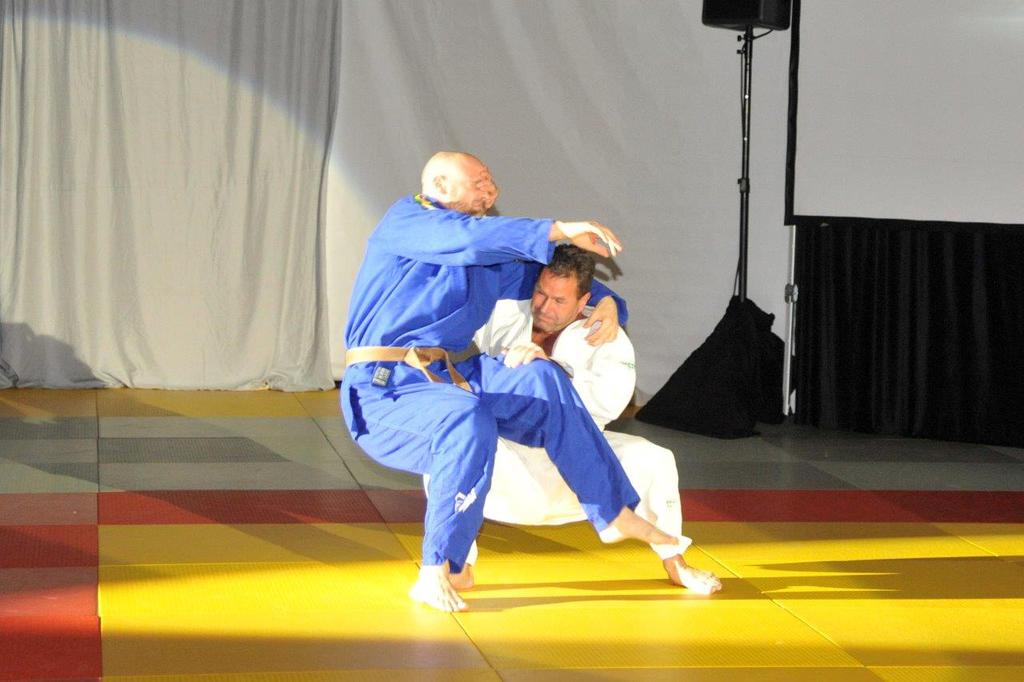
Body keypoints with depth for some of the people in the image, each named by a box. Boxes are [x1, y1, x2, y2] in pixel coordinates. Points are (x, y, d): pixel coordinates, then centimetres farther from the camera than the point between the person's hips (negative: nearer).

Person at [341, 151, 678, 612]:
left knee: (541, 380, -10)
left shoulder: (491, 262, 17)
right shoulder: (405, 221, -6)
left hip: (442, 380, 8)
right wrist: (559, 230, -28)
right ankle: (434, 574, -25)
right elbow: (469, 236, -25)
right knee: (469, 420, -35)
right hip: (381, 393, -7)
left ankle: (614, 514, -3)